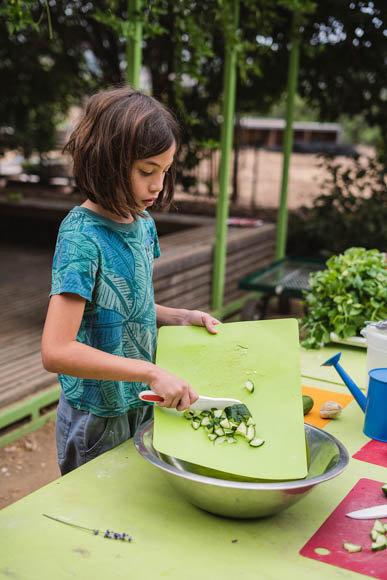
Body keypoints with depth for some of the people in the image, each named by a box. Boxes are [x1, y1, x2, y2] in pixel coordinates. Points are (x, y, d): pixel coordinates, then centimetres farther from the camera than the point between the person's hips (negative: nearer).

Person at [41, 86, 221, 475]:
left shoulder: (143, 223, 0)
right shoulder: (82, 236, -24)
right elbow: (56, 352, -30)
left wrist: (182, 318, -2)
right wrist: (151, 372, -30)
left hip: (141, 405, 7)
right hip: (96, 420, -7)